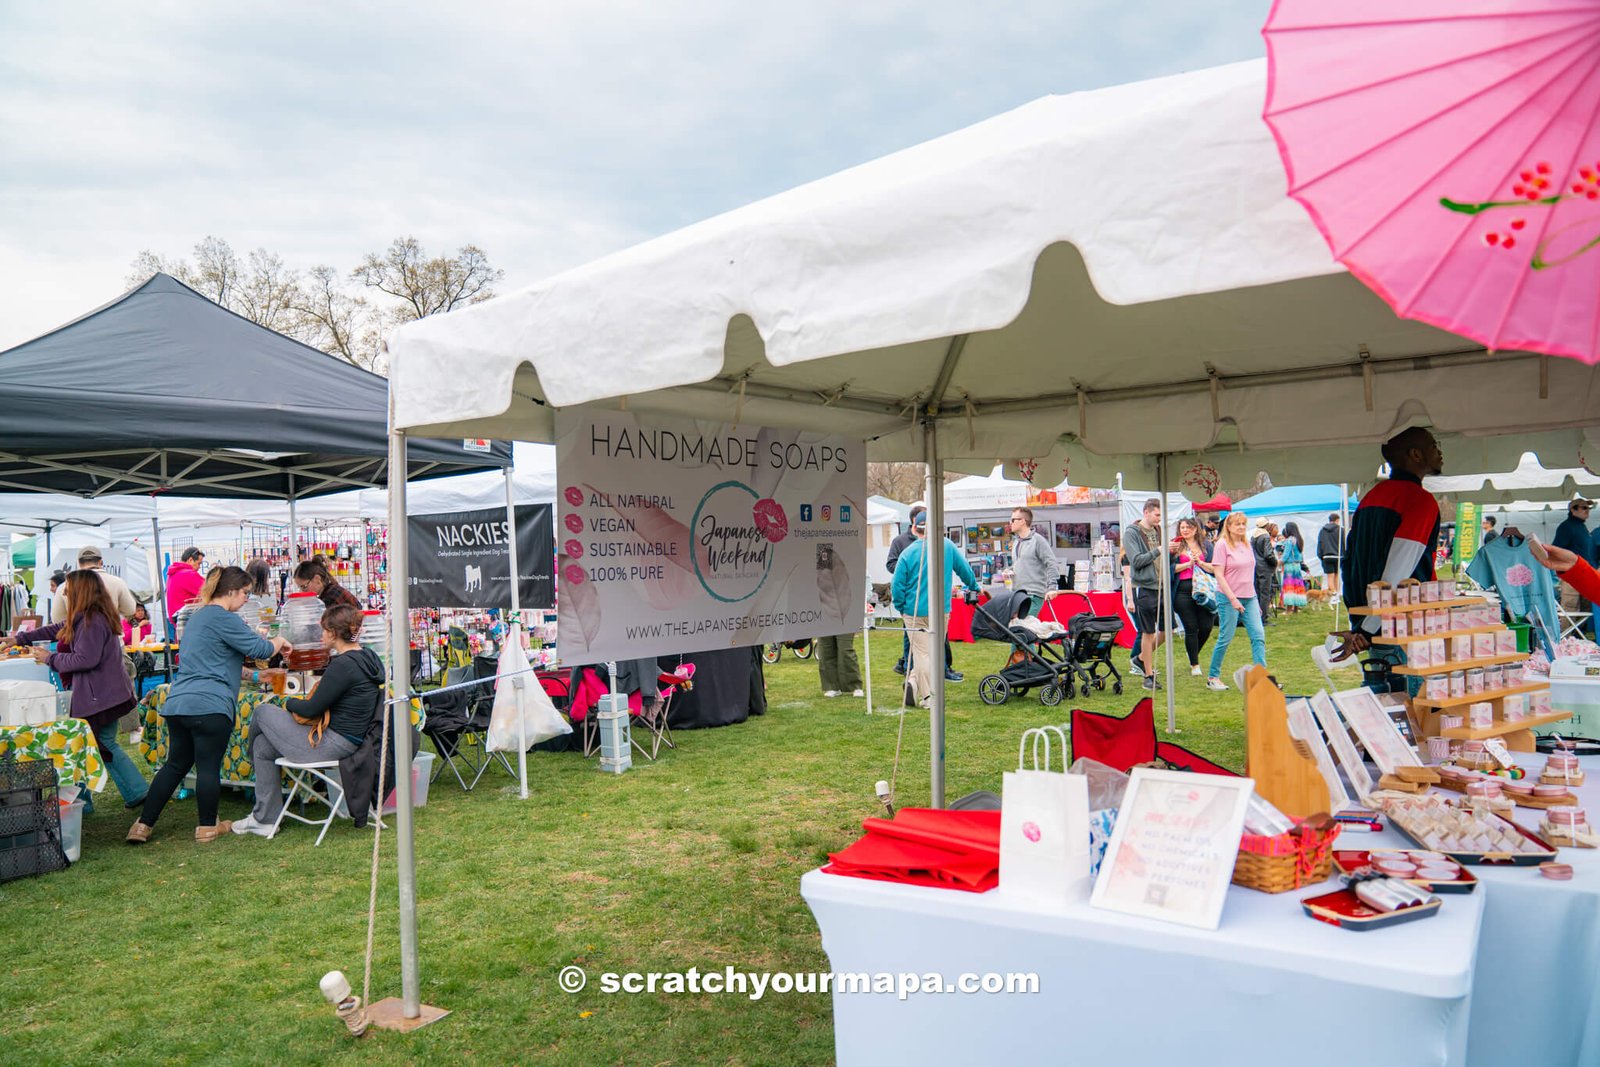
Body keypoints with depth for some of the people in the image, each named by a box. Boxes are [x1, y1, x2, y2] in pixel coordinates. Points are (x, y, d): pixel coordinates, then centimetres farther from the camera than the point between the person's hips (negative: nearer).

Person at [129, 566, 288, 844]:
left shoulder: (198, 617, 21)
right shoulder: (223, 618, -11)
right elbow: (258, 648, -12)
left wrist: (253, 675, 35)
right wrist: (279, 642, 9)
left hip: (177, 703, 9)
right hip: (209, 705, -9)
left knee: (175, 765, 17)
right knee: (209, 767, 2)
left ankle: (143, 826, 17)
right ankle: (208, 827, 12)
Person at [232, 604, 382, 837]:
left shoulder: (343, 665, -22)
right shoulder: (367, 657, 8)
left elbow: (312, 708, -16)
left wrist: (289, 702, 4)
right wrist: (331, 656, 8)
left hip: (332, 744, -10)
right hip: (349, 740, 10)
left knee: (262, 711, 6)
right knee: (263, 745, 17)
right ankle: (265, 820, 27)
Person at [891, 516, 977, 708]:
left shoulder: (908, 553, -9)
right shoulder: (947, 545, -3)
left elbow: (898, 584, -8)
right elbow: (964, 568, 7)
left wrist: (901, 608, 7)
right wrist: (973, 586, 25)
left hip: (915, 612, -1)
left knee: (921, 653, 4)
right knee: (935, 651, 14)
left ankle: (927, 696, -1)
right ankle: (915, 682, 4)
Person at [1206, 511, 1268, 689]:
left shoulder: (1247, 545, 12)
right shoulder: (1222, 545, -8)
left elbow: (1249, 573, 18)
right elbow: (1219, 575, -13)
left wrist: (1256, 599, 16)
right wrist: (1233, 599, -18)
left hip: (1249, 597, 6)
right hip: (1229, 598, -6)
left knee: (1258, 635, -2)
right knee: (1225, 639, 0)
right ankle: (1212, 678, 13)